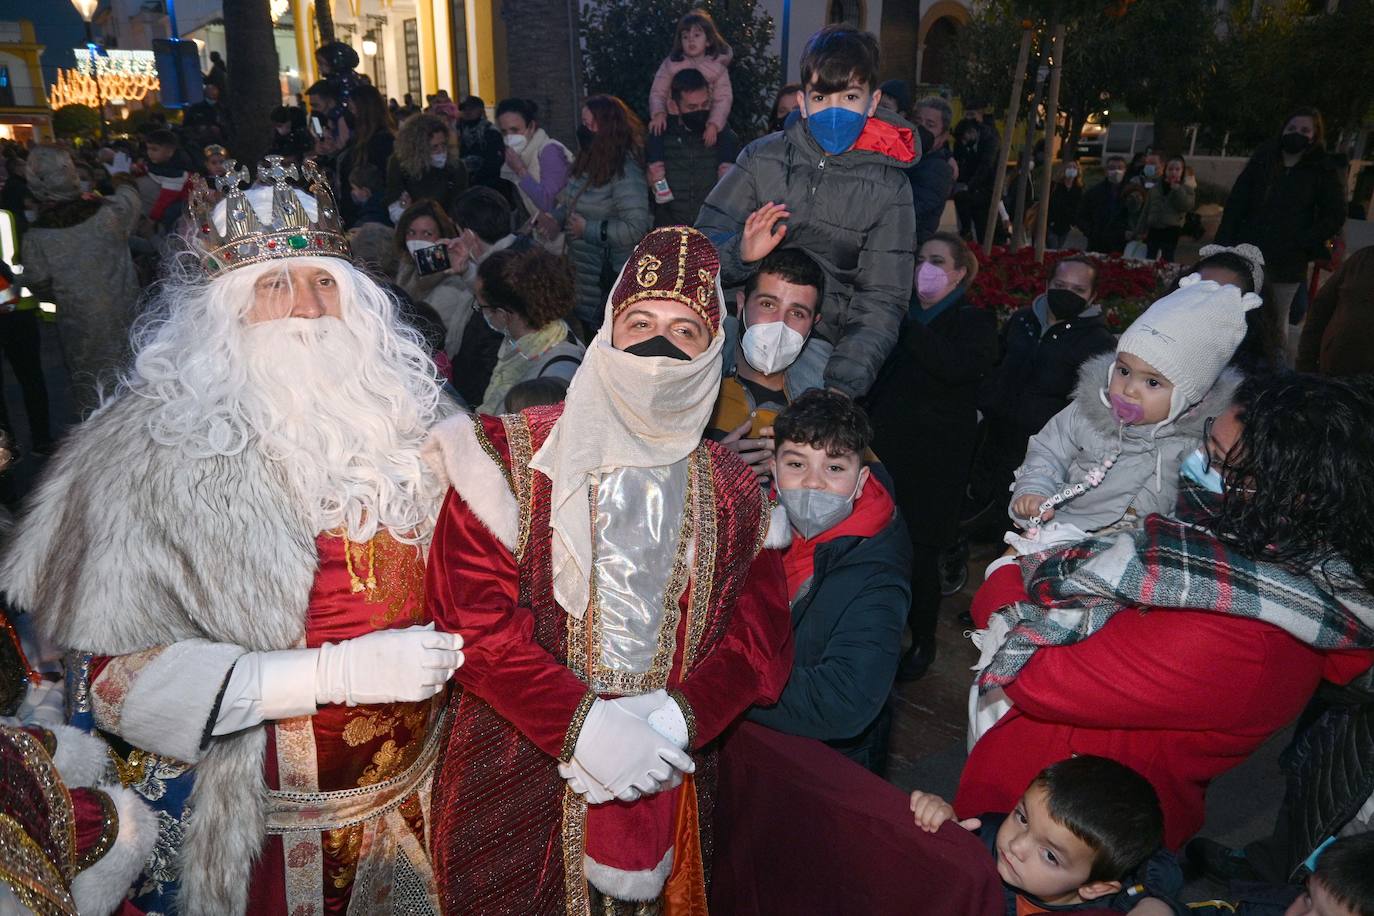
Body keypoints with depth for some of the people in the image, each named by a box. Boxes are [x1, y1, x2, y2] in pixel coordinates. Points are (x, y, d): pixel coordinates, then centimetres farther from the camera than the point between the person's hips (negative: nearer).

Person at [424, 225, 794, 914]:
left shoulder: (730, 493, 2)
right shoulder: (513, 459, -8)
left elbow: (761, 635, -2)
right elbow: (471, 612, -15)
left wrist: (677, 719, -19)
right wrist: (583, 726, -23)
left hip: (665, 781, 3)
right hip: (516, 781, -2)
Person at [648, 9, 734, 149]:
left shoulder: (718, 67, -2)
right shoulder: (670, 64, 0)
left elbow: (723, 99, -10)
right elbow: (657, 92, -1)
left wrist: (713, 125, -27)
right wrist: (659, 114, -22)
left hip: (704, 127, 0)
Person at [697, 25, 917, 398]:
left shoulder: (888, 188, 2)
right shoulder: (763, 157, 4)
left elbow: (880, 301, -1)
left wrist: (842, 387, -16)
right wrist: (740, 253, -23)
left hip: (816, 338, -1)